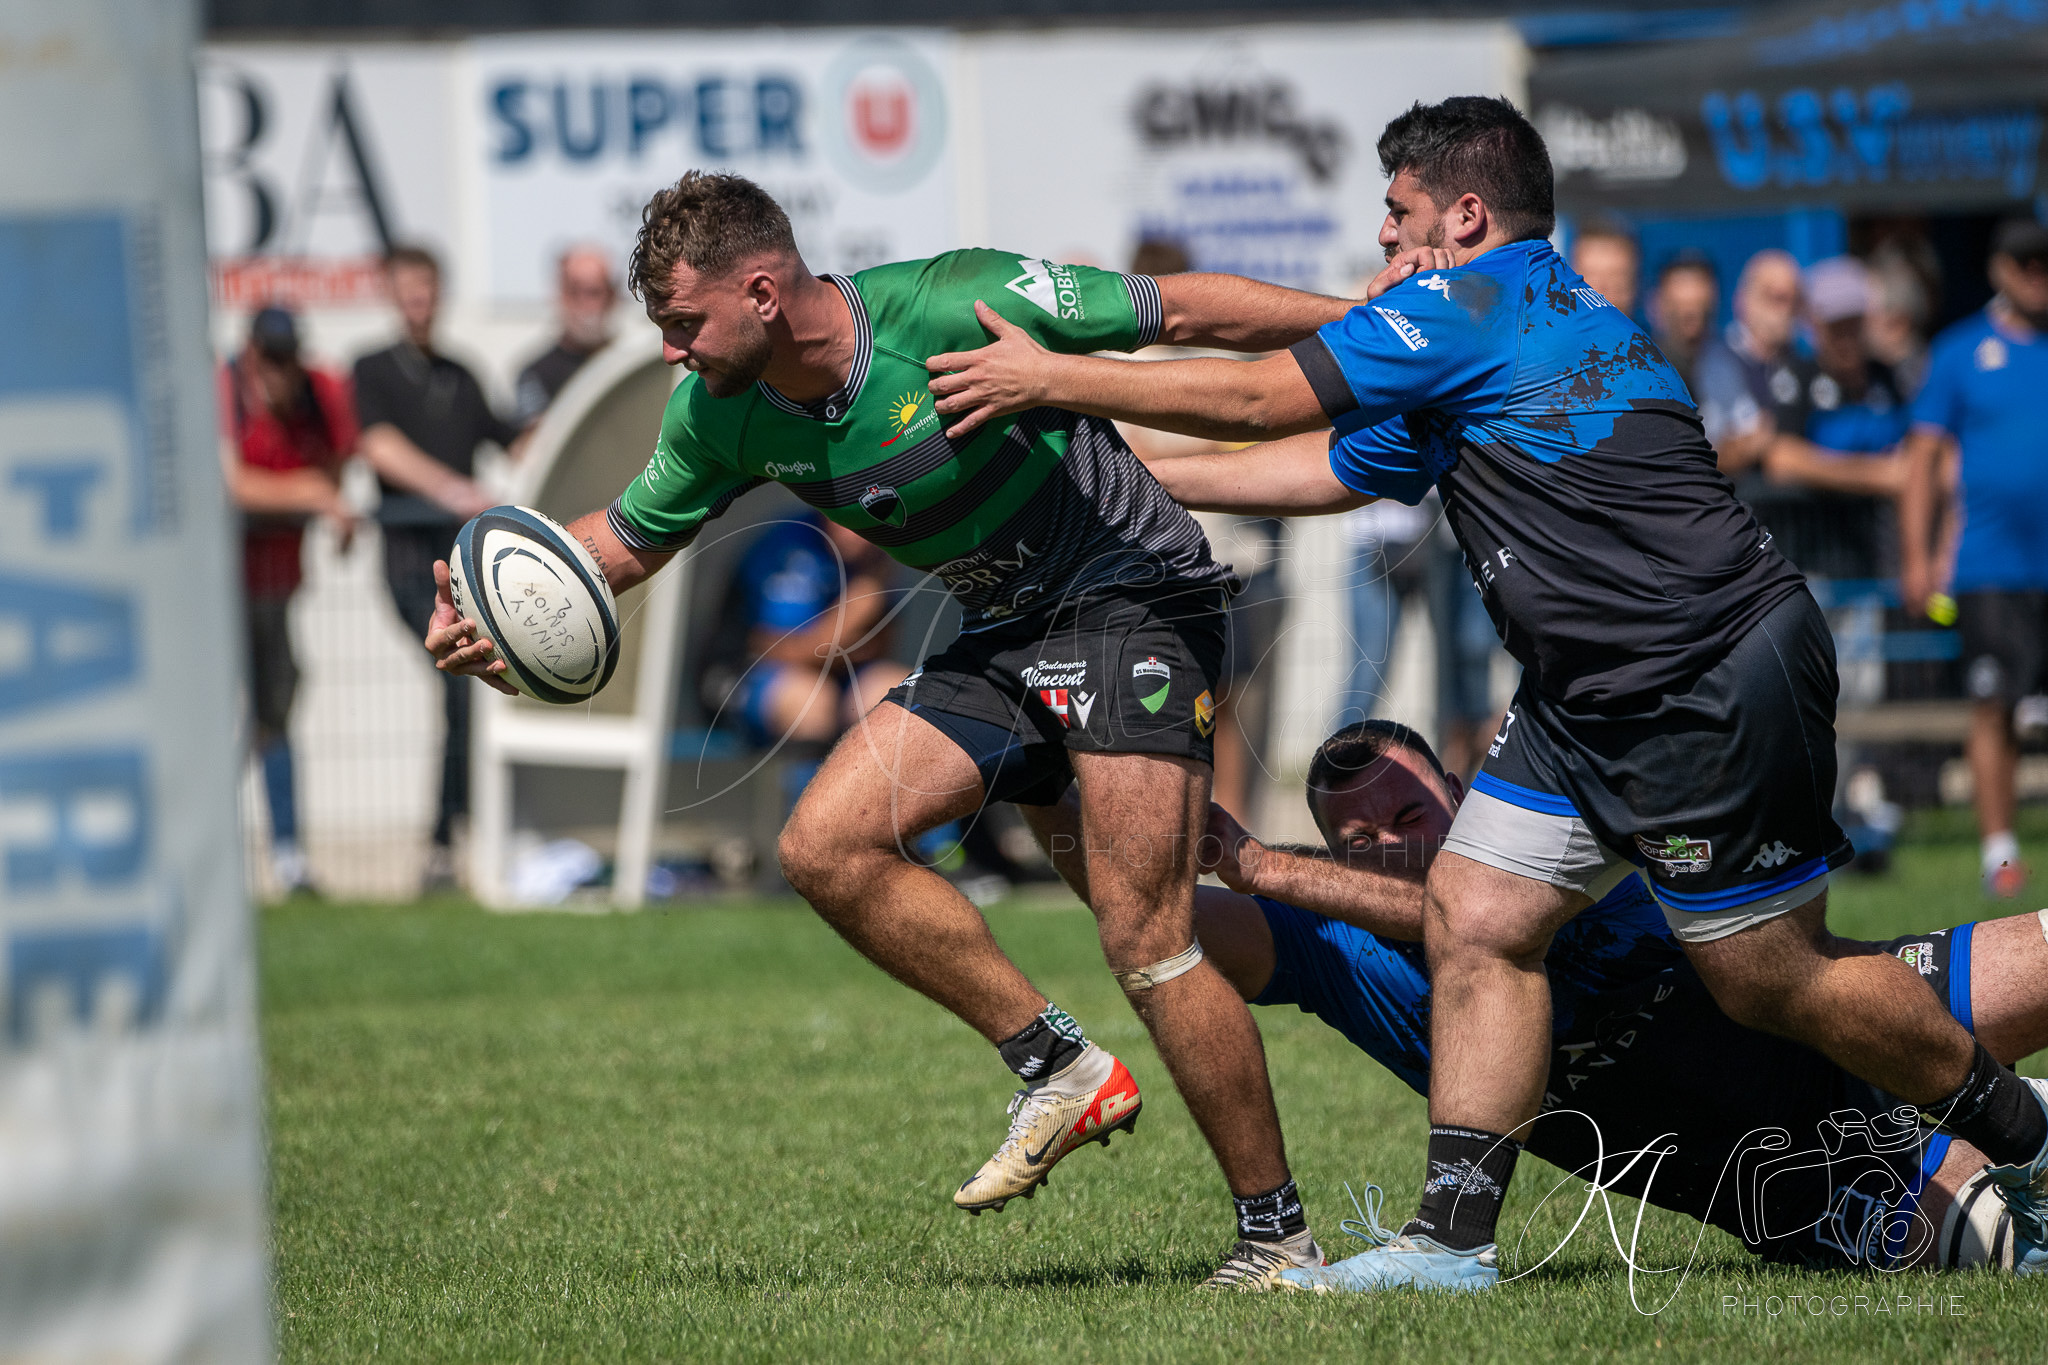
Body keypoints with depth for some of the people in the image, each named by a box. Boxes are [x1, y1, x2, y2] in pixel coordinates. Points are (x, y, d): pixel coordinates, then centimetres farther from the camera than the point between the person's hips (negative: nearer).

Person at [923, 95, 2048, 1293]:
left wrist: (1051, 379, -1)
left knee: (1774, 980, -1)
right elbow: (1322, 469, 21)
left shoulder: (1474, 307, -12)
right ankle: (1455, 1238, 1)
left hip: (1719, 687, -10)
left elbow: (1253, 400, -9)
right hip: (1591, 701, 10)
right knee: (1477, 920, 2)